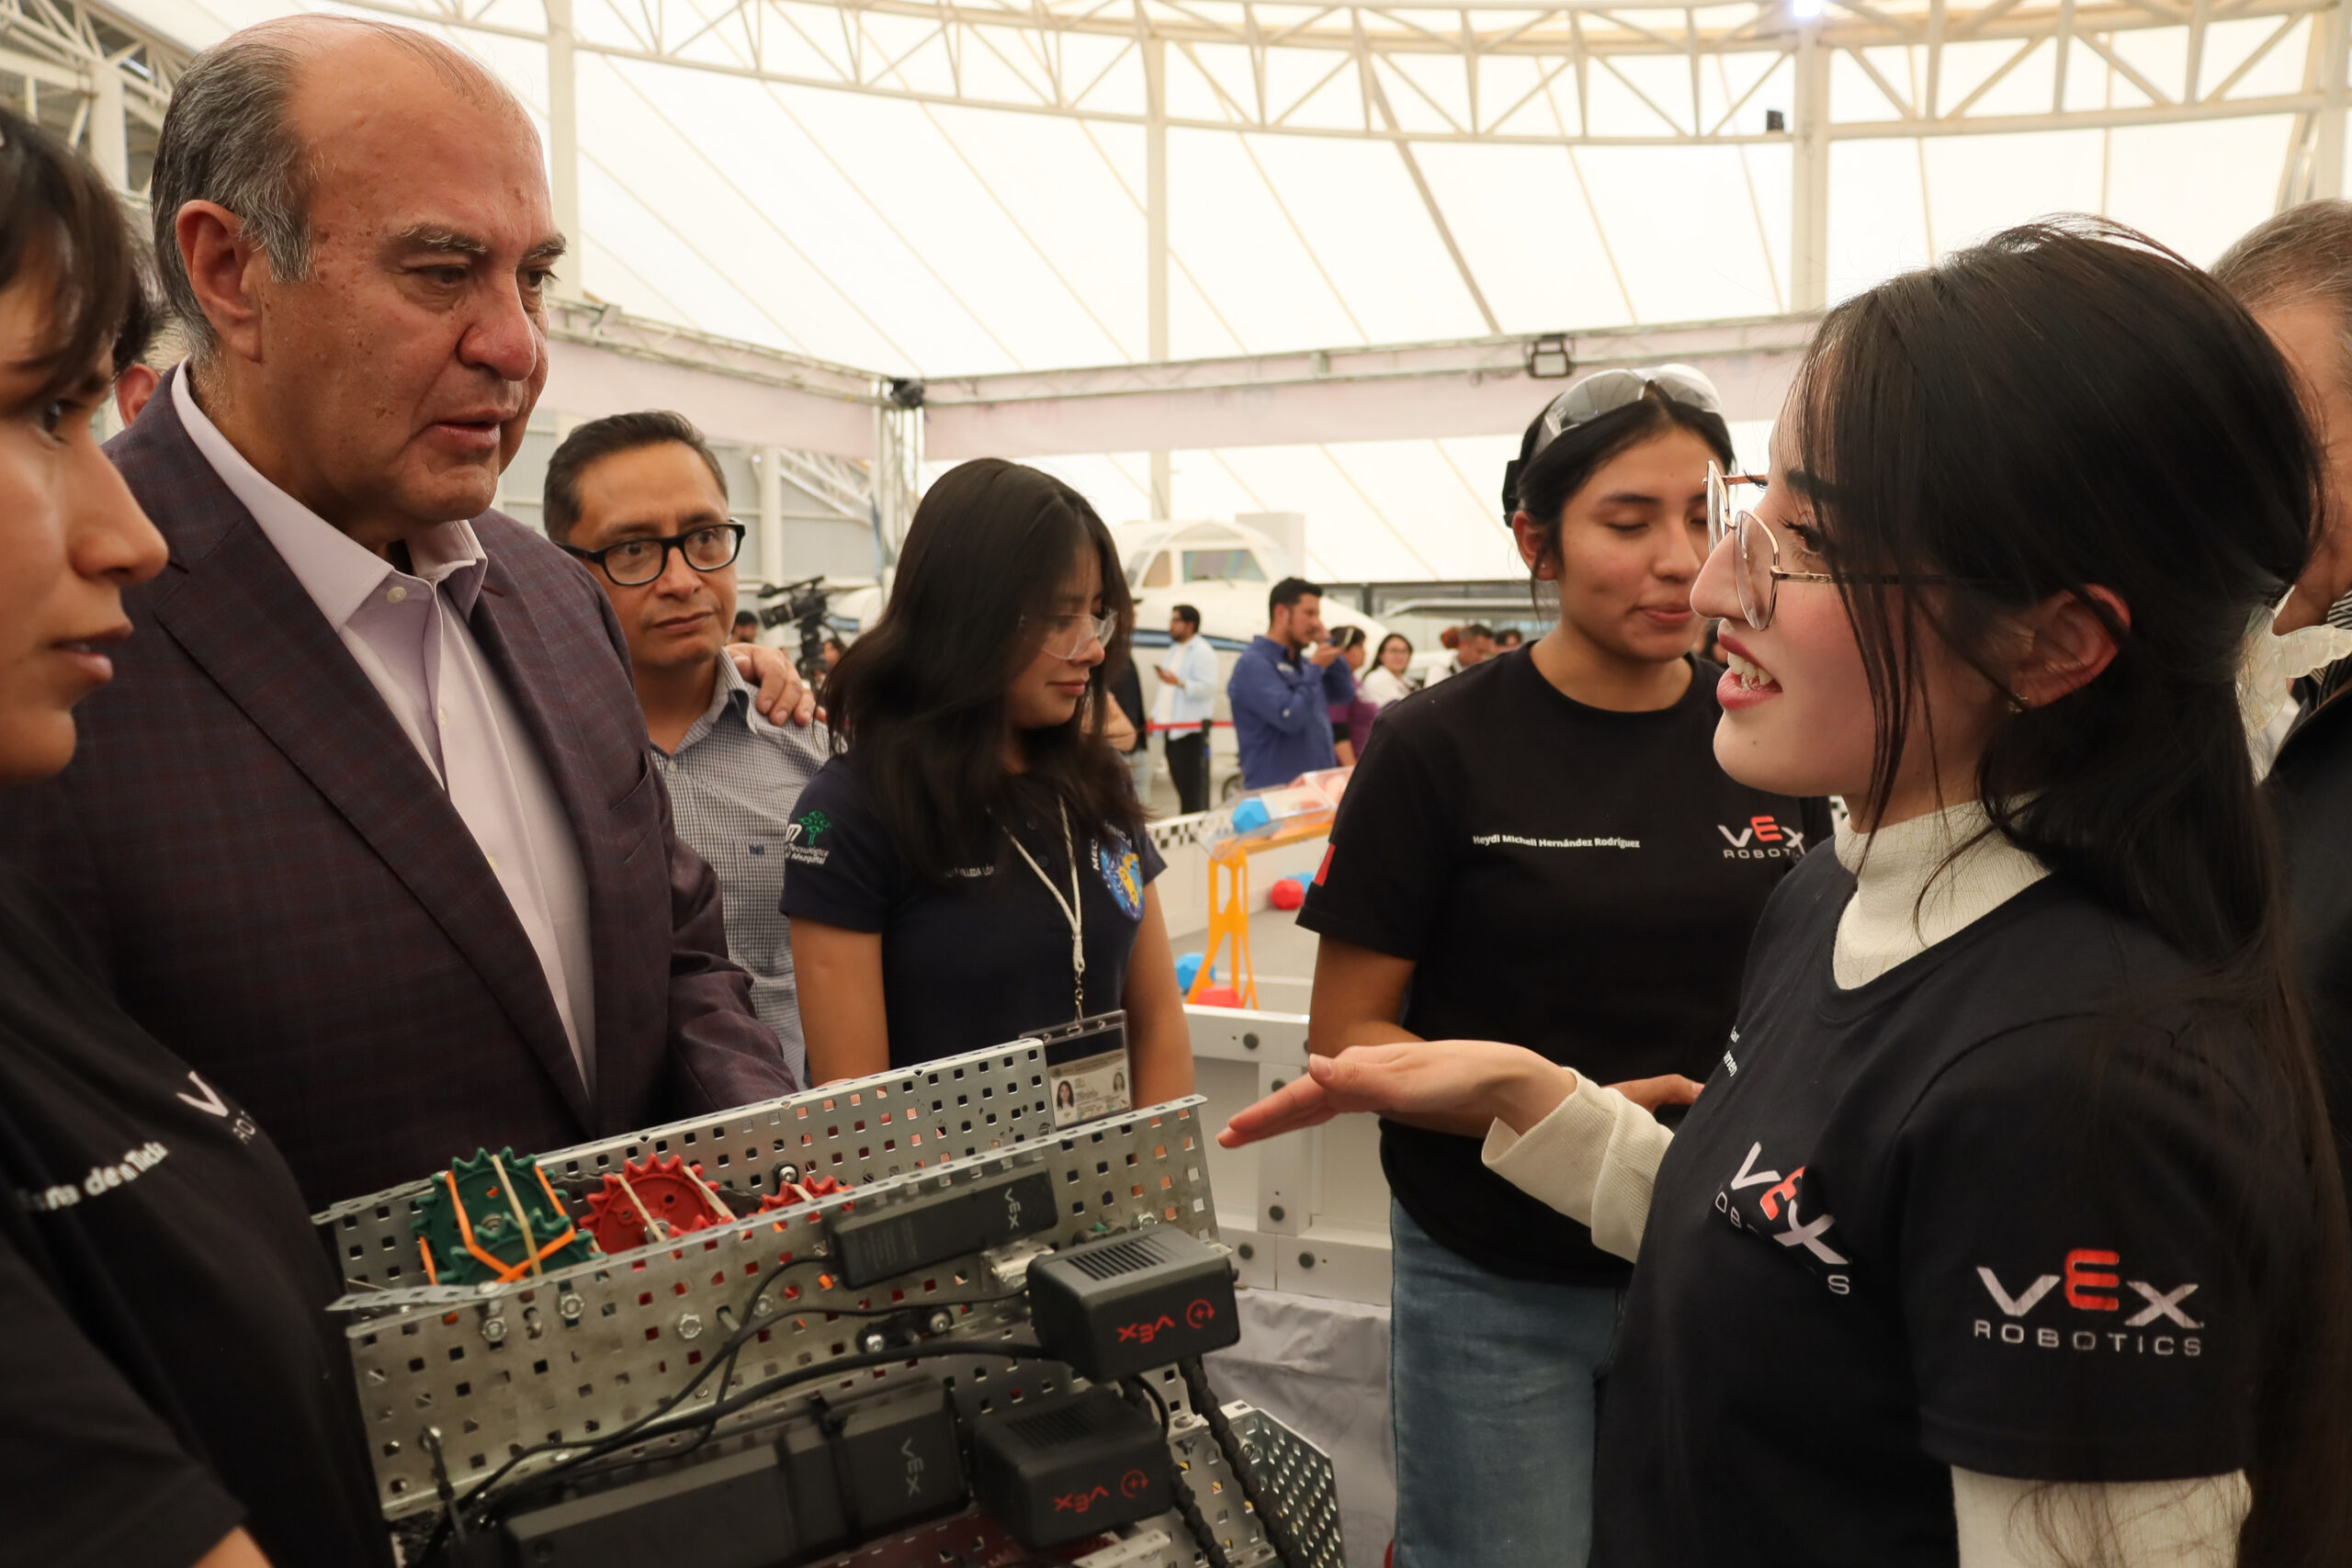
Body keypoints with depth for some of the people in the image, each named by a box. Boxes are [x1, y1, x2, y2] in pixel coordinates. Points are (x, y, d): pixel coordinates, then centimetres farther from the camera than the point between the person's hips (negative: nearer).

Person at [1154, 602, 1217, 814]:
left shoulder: (1202, 652, -9)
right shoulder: (1174, 650, 20)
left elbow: (1207, 687, -20)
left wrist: (1179, 683, -32)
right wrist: (1156, 714, 18)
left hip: (1192, 727, -9)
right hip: (1172, 728, 9)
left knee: (1194, 787, -8)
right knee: (1180, 784, 12)